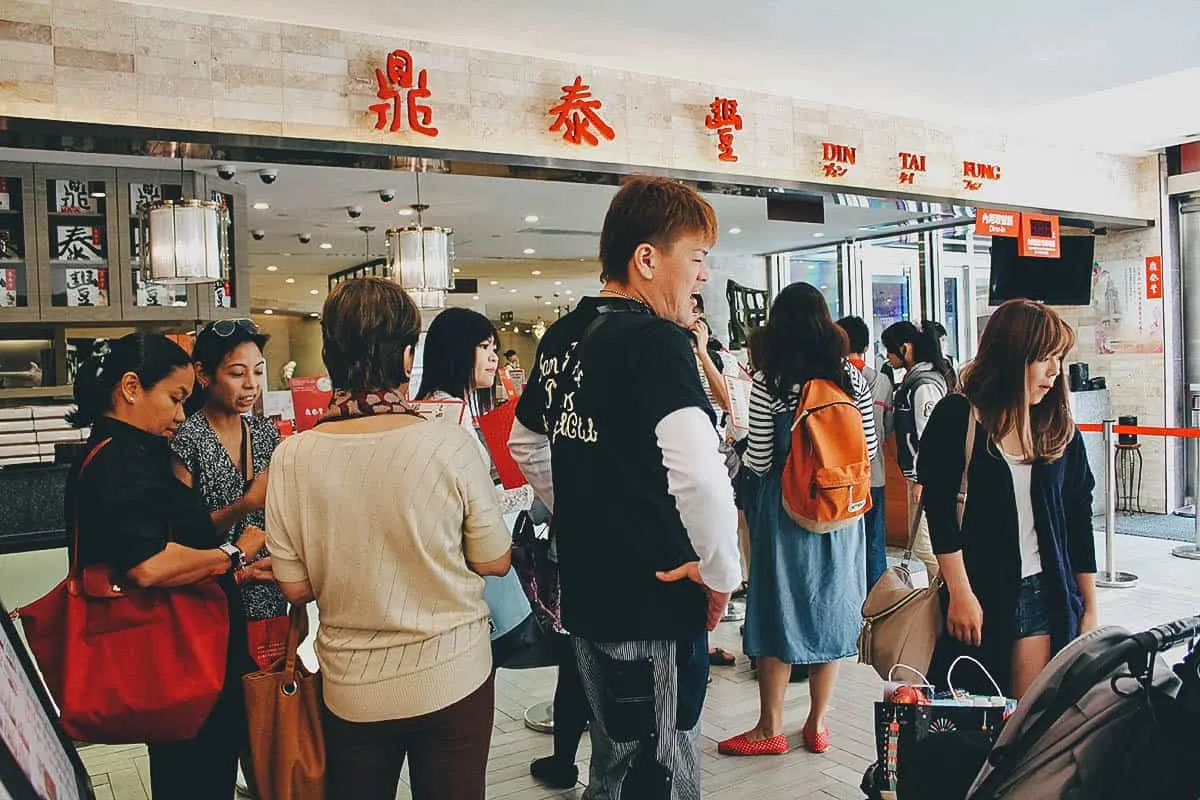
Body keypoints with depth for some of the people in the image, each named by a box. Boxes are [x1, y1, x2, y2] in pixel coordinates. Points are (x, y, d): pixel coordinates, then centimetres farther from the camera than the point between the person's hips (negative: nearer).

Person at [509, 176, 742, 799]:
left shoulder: (560, 339, 6)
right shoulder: (656, 339, -19)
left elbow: (524, 444, 21)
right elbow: (699, 472, -33)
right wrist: (721, 573, -18)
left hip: (585, 593, 8)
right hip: (655, 603, -8)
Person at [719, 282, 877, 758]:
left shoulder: (767, 383, -12)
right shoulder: (851, 378, -2)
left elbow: (758, 461, -11)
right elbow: (868, 448, 3)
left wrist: (748, 455, 11)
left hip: (783, 510, -3)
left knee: (777, 613, 7)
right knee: (829, 611, 13)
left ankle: (770, 729, 18)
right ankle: (818, 723, 24)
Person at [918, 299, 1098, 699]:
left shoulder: (1060, 428, 8)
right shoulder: (957, 418, -5)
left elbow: (1079, 520, 12)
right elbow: (940, 510, -8)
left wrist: (1090, 606, 12)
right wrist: (960, 593, -12)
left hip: (1041, 595, 3)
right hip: (977, 594, -3)